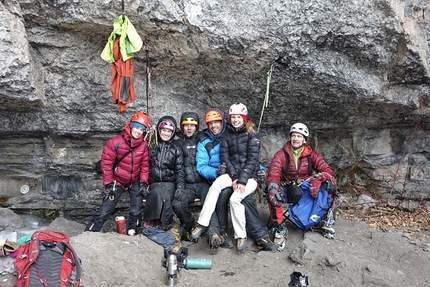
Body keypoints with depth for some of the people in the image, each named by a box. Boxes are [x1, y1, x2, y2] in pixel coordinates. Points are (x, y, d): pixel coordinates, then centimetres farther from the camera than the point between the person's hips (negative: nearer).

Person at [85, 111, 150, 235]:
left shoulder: (144, 145, -6)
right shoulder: (115, 143, -19)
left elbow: (145, 164, 2)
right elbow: (106, 163, -14)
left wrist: (143, 182, -3)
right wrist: (108, 183, -13)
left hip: (135, 182, 4)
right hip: (117, 181, -3)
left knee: (137, 211, 5)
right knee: (105, 211, -4)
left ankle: (132, 232, 27)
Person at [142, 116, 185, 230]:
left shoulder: (177, 149, 13)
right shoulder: (152, 147, 15)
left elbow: (179, 171, 7)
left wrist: (180, 187, -10)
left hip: (169, 183, 0)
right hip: (154, 183, 1)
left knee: (165, 195, -33)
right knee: (157, 193, -33)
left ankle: (150, 222, -19)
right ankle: (165, 223, -23)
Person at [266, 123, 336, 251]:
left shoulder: (311, 155, 2)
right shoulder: (281, 154, -3)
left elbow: (327, 170, -7)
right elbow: (273, 173, -17)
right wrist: (273, 186, -40)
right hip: (287, 190, -1)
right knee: (272, 194, -34)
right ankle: (280, 229, -20)